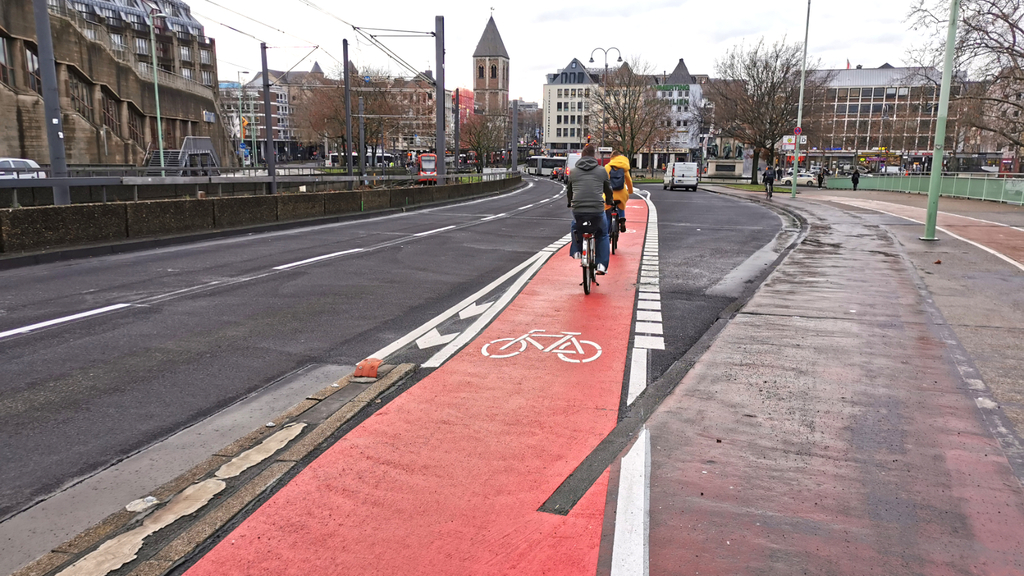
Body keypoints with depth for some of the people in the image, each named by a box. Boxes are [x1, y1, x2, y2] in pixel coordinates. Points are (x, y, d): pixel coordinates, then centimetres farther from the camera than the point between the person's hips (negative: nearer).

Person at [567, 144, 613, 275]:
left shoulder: (573, 172, 12)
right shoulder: (601, 171, 10)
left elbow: (569, 190, 23)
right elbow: (608, 190, 23)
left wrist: (570, 203, 45)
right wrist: (609, 202, 44)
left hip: (577, 210, 1)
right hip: (597, 210, -1)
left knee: (575, 227, 36)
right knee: (602, 234, 24)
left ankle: (576, 251, 25)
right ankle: (601, 264, 14)